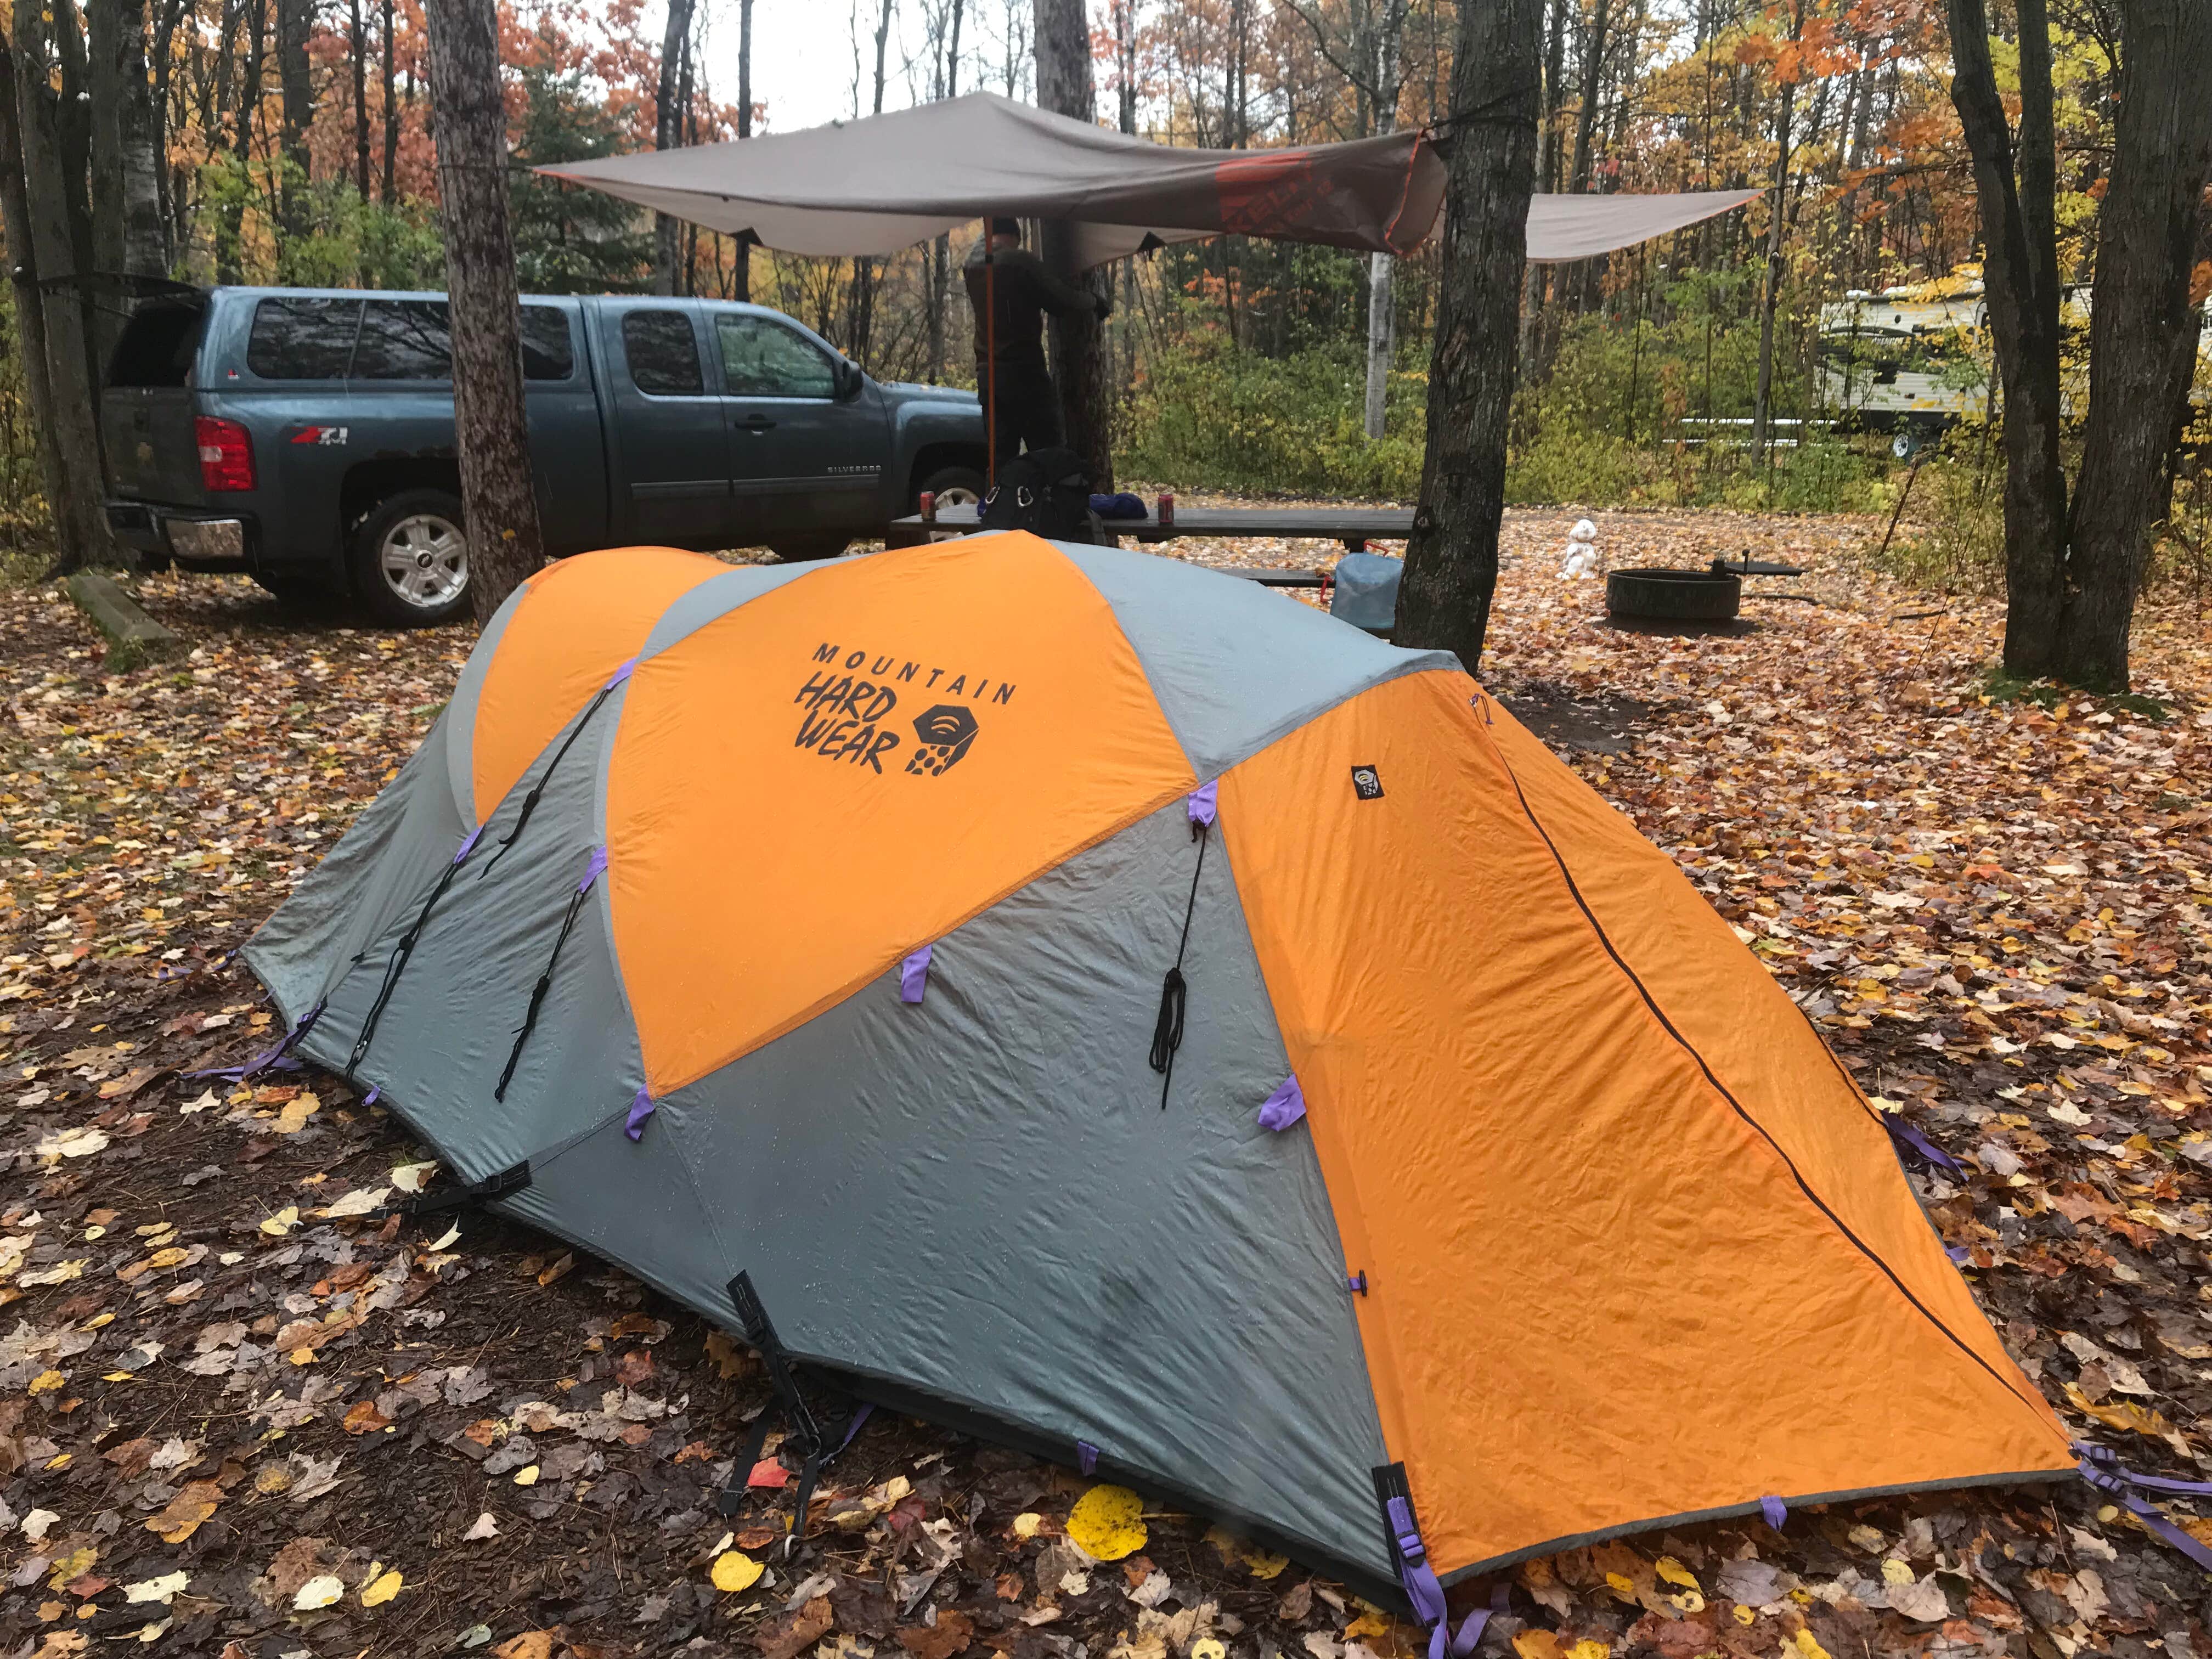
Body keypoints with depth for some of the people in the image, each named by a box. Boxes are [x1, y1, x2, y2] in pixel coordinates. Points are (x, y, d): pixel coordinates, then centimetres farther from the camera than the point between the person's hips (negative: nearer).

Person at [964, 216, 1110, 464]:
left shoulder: (973, 263, 9)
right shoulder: (1021, 261, -10)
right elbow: (1064, 301, -11)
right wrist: (1094, 301, 7)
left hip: (987, 375, 6)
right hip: (1025, 373, -6)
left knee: (999, 458, 7)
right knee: (1052, 454, -3)